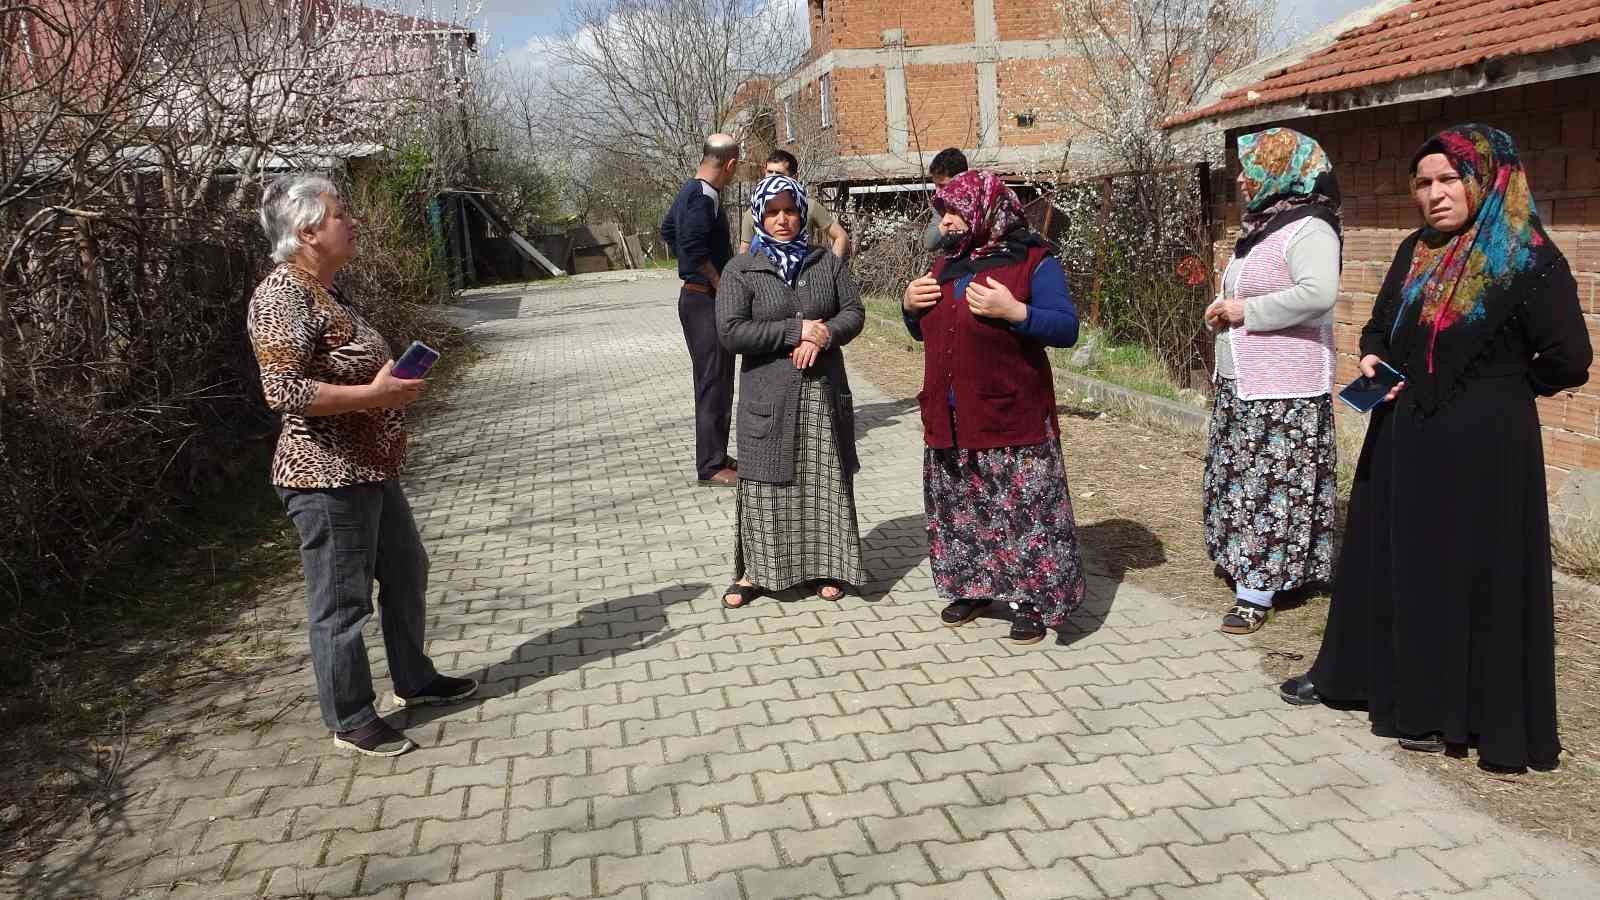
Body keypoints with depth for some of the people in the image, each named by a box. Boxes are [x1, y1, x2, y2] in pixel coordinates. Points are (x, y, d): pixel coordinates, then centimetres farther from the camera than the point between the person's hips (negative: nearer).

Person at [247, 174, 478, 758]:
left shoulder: (325, 292, 13)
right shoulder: (282, 297, -18)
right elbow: (284, 391, -26)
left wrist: (393, 381, 12)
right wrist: (375, 394, -23)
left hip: (370, 469, 11)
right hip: (327, 479, -10)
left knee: (406, 572, 22)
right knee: (342, 602, 3)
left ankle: (413, 680, 40)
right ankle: (351, 723, 19)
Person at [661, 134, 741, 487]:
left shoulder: (689, 190, 13)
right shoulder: (704, 197, -18)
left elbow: (667, 231, 27)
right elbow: (694, 246, -29)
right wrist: (721, 286, -19)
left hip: (697, 296, 10)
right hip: (707, 301, -10)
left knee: (717, 381, 17)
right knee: (713, 382, -5)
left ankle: (716, 455, 26)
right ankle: (712, 466, 1)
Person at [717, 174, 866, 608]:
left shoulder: (827, 262, 7)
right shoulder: (741, 270, -3)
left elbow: (854, 311, 5)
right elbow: (731, 331, -12)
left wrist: (824, 334, -16)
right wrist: (796, 330, -15)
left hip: (824, 392, 2)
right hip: (769, 396, -2)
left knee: (826, 480, 7)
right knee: (767, 485, 2)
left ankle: (825, 565, 22)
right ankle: (755, 570, 15)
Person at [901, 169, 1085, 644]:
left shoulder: (1033, 262, -8)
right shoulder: (946, 265, 13)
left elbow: (1067, 329, -13)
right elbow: (925, 332, 22)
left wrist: (1013, 311, -26)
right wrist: (910, 305, 2)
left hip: (1012, 422, -7)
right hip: (950, 421, 7)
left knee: (1022, 510, -2)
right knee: (959, 508, 15)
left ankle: (1031, 599, 12)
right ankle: (971, 587, 31)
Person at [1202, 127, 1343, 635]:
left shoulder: (1308, 229, -15)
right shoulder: (1260, 226, 15)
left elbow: (1319, 294, -31)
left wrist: (1247, 311, -23)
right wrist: (1225, 311, 9)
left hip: (1284, 389, -9)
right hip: (1240, 383, 10)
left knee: (1271, 485, -4)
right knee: (1243, 480, 14)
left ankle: (1257, 591, 0)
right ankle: (1247, 571, 25)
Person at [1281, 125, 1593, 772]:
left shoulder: (1529, 259, -13)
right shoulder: (1414, 253, 6)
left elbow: (1568, 361, -15)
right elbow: (1379, 326, 18)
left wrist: (1497, 387, -1)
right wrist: (1373, 359, -3)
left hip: (1482, 447, -6)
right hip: (1402, 438, 6)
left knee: (1471, 572, 4)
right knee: (1389, 560, 16)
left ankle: (1454, 711, 17)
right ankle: (1362, 673, 31)